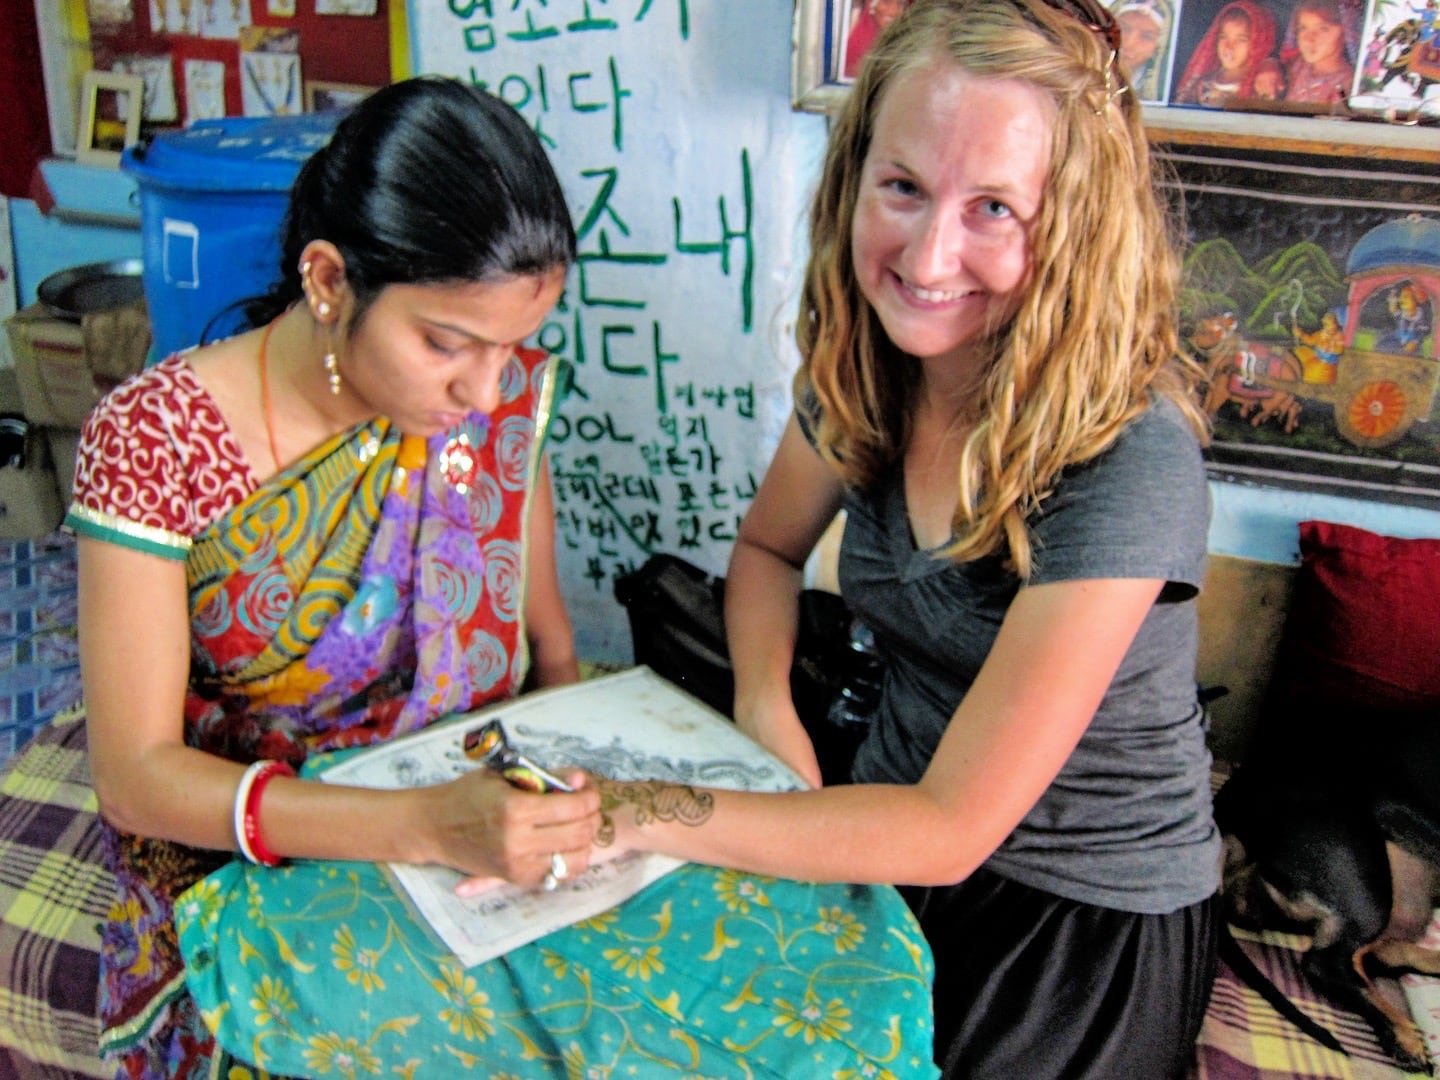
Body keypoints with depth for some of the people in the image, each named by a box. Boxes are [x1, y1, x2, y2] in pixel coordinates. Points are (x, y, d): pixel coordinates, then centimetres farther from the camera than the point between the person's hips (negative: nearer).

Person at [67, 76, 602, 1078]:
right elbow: (137, 776, -18)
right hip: (250, 864, -2)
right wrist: (426, 825, -31)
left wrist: (574, 795, -12)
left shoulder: (507, 389, -5)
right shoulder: (155, 440, -17)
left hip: (487, 830, 3)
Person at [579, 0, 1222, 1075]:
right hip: (889, 845, 5)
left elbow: (952, 826, -27)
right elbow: (768, 546, 10)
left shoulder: (1126, 456, -28)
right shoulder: (866, 365, -9)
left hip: (1086, 922, -4)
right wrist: (767, 710, -9)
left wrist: (628, 814, -28)